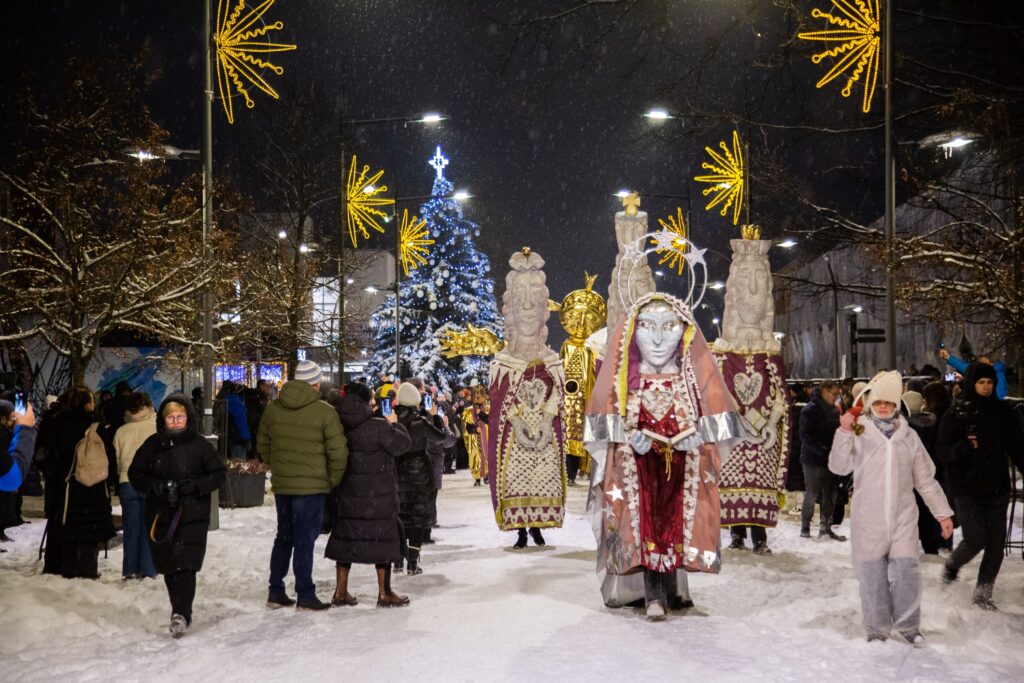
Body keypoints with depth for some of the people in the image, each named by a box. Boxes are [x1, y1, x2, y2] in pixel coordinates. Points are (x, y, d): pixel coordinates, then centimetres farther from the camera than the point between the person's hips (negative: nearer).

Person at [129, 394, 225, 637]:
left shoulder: (199, 444, 0)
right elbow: (135, 474, 8)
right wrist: (156, 487, -10)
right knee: (168, 567, 8)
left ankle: (181, 614, -13)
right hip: (160, 515, 3)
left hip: (192, 514, -3)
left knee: (185, 565, -13)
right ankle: (182, 613, 23)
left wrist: (194, 486, -14)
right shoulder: (153, 444, 6)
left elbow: (218, 474, 2)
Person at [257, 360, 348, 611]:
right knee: (304, 540, 1)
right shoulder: (324, 412, -13)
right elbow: (338, 452, -12)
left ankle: (275, 592, 22)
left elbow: (262, 445, 12)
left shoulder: (273, 408, 4)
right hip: (312, 486, -5)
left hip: (281, 485, 5)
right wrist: (333, 481, 2)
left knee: (284, 537, 17)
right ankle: (305, 595, 6)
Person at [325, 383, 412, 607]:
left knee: (347, 537, 13)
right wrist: (394, 423, 7)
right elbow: (402, 444, -10)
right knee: (383, 538, 6)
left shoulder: (341, 427, -1)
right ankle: (384, 593, 12)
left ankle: (341, 592, 19)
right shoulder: (379, 426, -18)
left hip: (348, 493, 5)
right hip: (378, 494, -5)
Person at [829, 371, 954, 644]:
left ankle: (908, 624, 18)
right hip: (868, 519, -1)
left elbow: (926, 479, 12)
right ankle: (877, 627, 20)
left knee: (906, 571, -2)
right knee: (872, 574, 5)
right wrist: (844, 431, -17)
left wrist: (942, 512, 11)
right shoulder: (859, 433, 0)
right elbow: (839, 466, -10)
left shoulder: (908, 436, 7)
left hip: (903, 517, 1)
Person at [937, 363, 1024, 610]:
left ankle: (983, 592, 17)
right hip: (966, 489, -3)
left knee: (996, 543, 3)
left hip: (996, 487, 4)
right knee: (976, 540, -9)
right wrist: (965, 446, -26)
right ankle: (952, 564, 23)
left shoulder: (1003, 411, 3)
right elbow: (944, 451, -7)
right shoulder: (956, 413, -6)